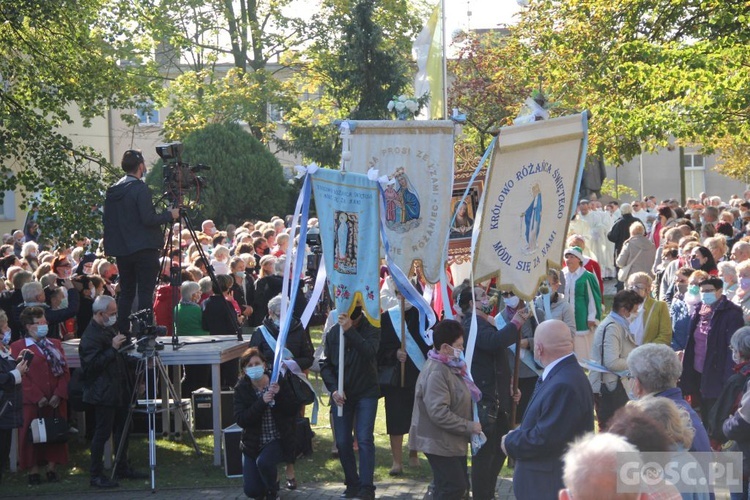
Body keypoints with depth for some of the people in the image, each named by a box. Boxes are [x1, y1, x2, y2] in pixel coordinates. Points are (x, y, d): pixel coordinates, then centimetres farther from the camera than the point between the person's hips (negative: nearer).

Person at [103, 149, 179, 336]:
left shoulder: (113, 190, 9)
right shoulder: (140, 189, -13)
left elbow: (108, 220, 13)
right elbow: (148, 219, -18)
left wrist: (110, 247, 20)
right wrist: (170, 215, -4)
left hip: (122, 249, 7)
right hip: (143, 249, -7)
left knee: (126, 291, 12)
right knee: (145, 291, -4)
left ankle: (122, 333, 10)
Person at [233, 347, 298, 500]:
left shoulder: (278, 382, -8)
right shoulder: (241, 389, -7)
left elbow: (293, 410, -10)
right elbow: (240, 420, -17)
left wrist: (279, 394, -26)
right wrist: (262, 402, -28)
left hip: (277, 440, -2)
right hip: (253, 444, 2)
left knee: (263, 461, -34)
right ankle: (272, 480, 32)